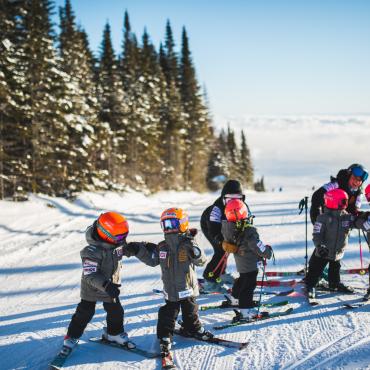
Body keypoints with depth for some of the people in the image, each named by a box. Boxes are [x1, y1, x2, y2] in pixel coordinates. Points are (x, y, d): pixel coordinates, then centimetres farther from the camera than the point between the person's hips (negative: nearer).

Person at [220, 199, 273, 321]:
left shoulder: (227, 227, -10)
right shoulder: (248, 231, -31)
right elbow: (258, 247, -26)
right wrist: (268, 252, -6)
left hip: (240, 262, 8)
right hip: (251, 264, -8)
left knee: (243, 278, 29)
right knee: (249, 285, 1)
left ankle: (235, 297, 47)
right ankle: (246, 310, 2)